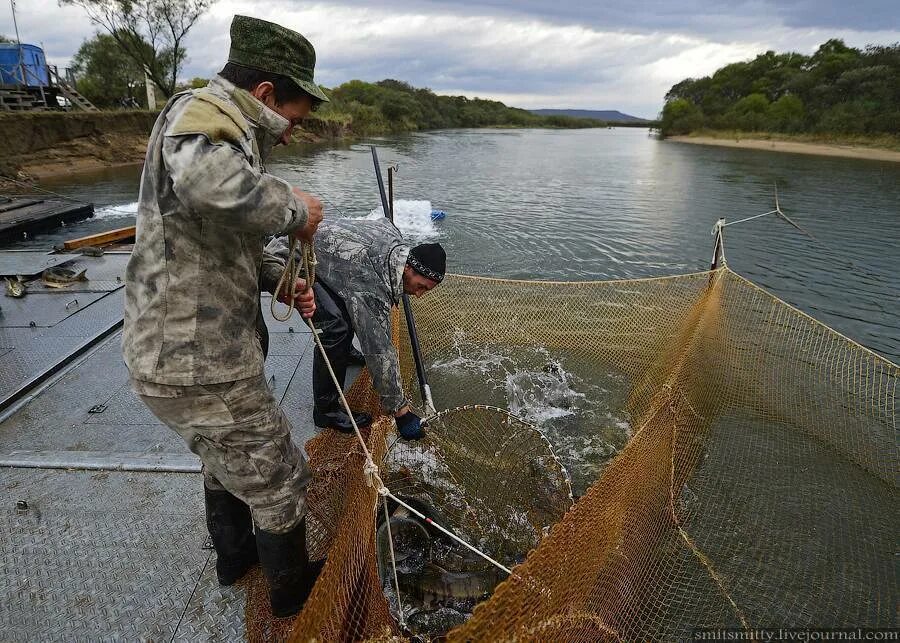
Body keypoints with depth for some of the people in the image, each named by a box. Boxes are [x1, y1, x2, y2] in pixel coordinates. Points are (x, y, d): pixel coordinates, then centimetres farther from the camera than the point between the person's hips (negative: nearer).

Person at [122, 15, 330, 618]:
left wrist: (281, 280, 8)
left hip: (173, 352, 10)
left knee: (227, 462, 31)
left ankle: (235, 555, 56)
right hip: (200, 368, -10)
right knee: (277, 478, 12)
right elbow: (206, 177, -44)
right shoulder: (202, 112, -17)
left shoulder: (226, 133, 15)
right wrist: (292, 207, -26)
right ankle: (292, 587, 38)